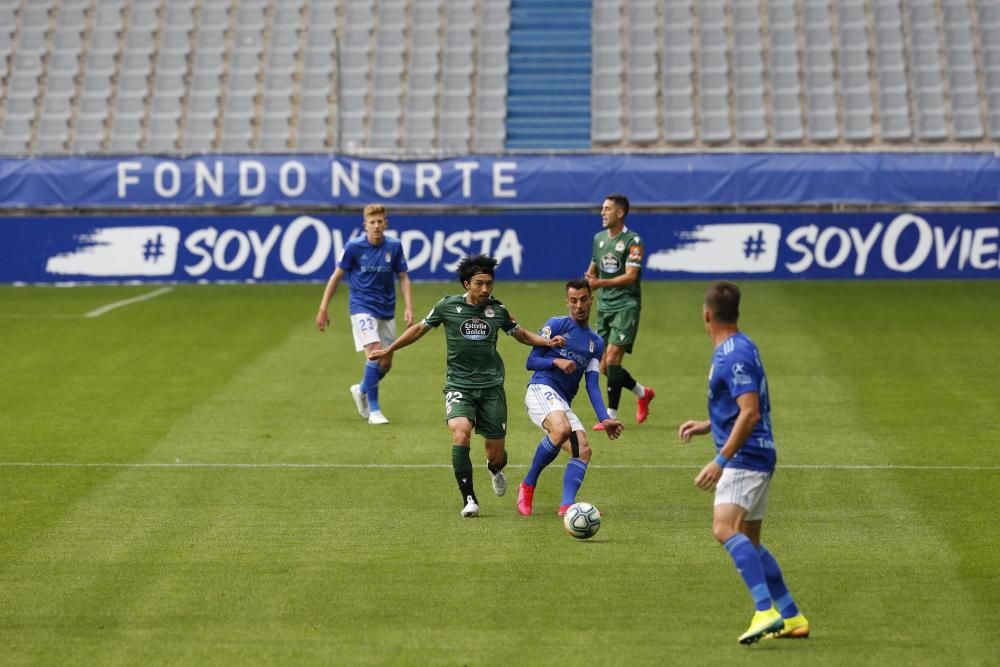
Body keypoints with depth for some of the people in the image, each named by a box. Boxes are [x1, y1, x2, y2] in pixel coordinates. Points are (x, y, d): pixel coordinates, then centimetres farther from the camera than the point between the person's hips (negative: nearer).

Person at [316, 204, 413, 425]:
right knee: (375, 354, -21)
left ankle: (361, 390, 38)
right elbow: (337, 276, -1)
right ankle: (374, 410, -12)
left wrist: (408, 307, -6)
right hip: (362, 307, -4)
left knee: (386, 364, 8)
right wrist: (323, 309, -2)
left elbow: (403, 277, 6)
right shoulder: (354, 247, -9)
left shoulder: (394, 246, -2)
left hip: (386, 310, 4)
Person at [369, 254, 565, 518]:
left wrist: (547, 342, 1)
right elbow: (420, 328, 13)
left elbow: (521, 334, 19)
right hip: (458, 385, -2)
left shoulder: (498, 310, 3)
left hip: (491, 387, 2)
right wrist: (388, 350, 15)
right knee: (461, 433, -29)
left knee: (496, 455, 2)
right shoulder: (448, 306, -2)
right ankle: (469, 499, -19)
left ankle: (496, 470, 42)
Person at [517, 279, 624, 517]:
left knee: (583, 450, -13)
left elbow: (592, 385, 13)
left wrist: (605, 419, 0)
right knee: (562, 429, -33)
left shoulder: (596, 343, 20)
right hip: (541, 389, -7)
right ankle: (528, 486, -17)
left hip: (563, 403, 7)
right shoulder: (556, 325, 5)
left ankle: (567, 505, -22)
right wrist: (557, 362, -15)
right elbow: (531, 361, 4)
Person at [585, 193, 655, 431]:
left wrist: (600, 283, -27)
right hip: (604, 306, 7)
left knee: (612, 359, -16)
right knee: (604, 367, 6)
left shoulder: (632, 241, -10)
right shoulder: (599, 238, 12)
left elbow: (630, 276, -18)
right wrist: (586, 281, 3)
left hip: (626, 305, -7)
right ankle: (643, 393, 29)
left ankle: (611, 416, -9)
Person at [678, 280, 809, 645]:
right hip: (752, 459, 11)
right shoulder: (738, 348, 15)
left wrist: (720, 460, -27)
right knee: (748, 542, 16)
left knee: (726, 528, -26)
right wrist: (707, 426, 24)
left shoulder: (735, 356, -17)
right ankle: (791, 617, 20)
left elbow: (750, 413, -25)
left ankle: (766, 611, -36)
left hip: (745, 458, -11)